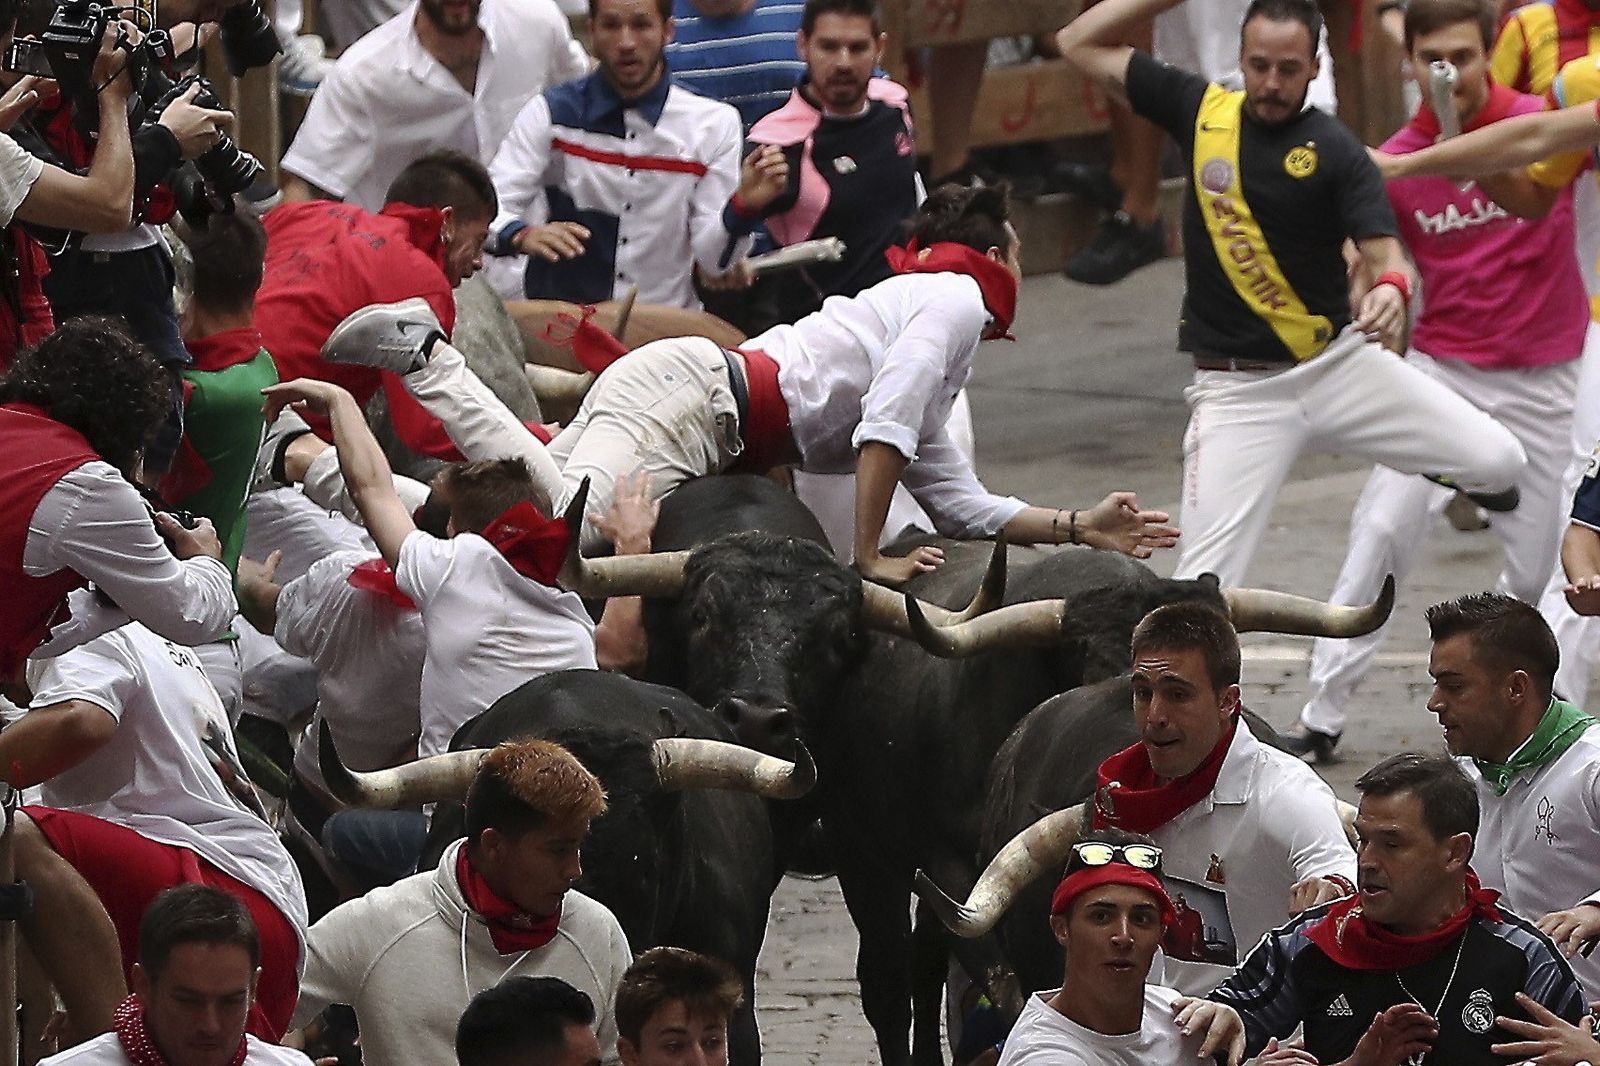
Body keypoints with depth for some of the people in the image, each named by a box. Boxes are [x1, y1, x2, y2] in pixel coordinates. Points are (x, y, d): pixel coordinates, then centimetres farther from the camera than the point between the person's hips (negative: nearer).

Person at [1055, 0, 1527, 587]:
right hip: (1235, 387, 0)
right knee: (1204, 579, -13)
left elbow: (1385, 256, -14)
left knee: (1498, 461, -9)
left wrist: (1390, 289, -37)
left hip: (1338, 363, 0)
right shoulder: (1201, 110, 2)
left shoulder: (1336, 151, -5)